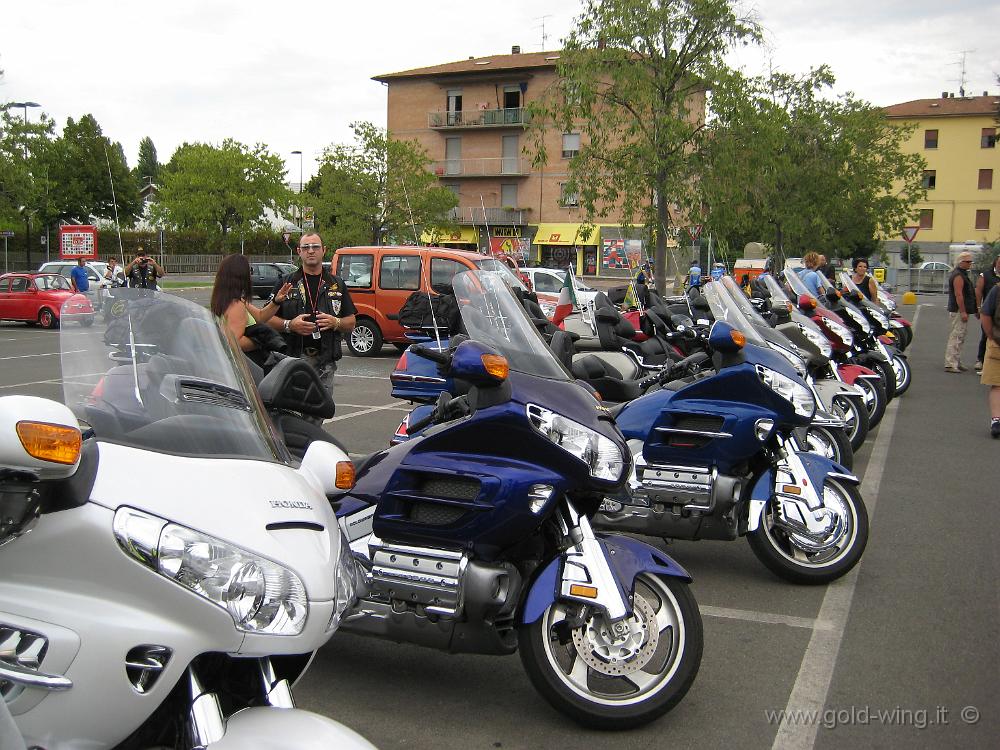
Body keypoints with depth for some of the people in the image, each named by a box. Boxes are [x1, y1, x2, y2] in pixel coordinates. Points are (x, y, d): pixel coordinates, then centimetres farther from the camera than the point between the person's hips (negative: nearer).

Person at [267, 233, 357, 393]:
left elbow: (351, 323, 14)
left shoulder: (337, 284, 15)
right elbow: (267, 318, 5)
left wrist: (335, 322, -7)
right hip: (292, 357, -2)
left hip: (325, 362, 2)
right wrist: (289, 325, -12)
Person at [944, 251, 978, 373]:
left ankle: (956, 362, 22)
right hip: (959, 310, -11)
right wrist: (963, 312, -26)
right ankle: (950, 364, -13)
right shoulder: (958, 276, -15)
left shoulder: (963, 274, 20)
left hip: (962, 310, 11)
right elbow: (958, 294, -23)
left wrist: (975, 310, 28)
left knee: (959, 337, 15)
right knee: (956, 336, -12)